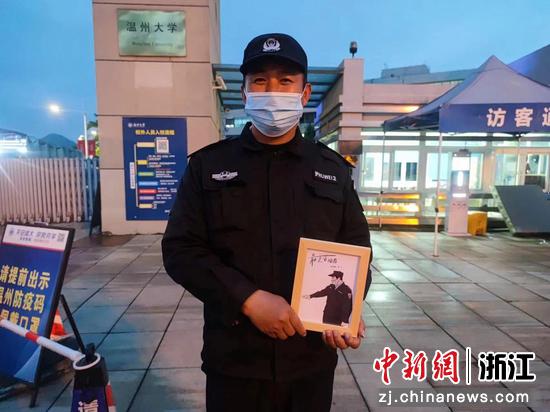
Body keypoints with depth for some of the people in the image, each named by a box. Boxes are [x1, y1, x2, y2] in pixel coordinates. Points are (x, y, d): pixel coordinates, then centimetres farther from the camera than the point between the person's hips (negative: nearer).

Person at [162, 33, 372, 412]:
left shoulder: (333, 169, 3)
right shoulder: (207, 166, -2)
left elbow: (357, 249, 8)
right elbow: (180, 250, -7)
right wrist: (249, 299, -18)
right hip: (233, 359, -1)